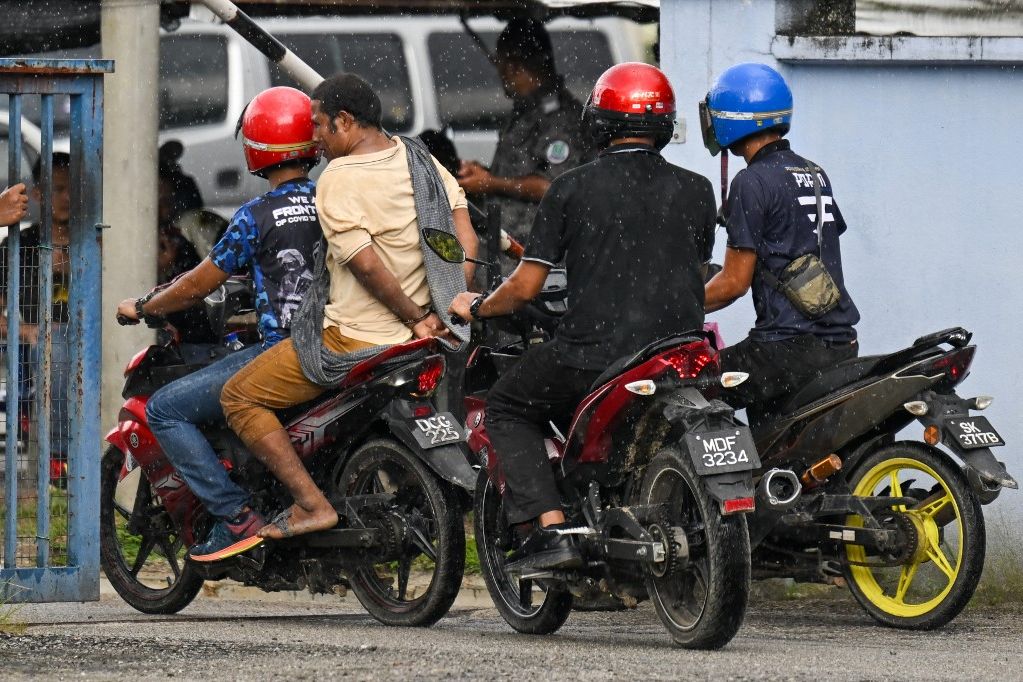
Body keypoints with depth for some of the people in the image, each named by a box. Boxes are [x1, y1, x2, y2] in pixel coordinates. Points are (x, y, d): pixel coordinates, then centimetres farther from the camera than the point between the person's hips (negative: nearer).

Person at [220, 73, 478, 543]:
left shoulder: (339, 178, -16)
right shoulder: (421, 161, 7)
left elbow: (366, 264, -21)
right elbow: (466, 240, 2)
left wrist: (414, 318, -11)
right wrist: (443, 314, -2)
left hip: (354, 340, -9)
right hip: (410, 343, 9)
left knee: (239, 399, 1)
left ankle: (311, 503, -11)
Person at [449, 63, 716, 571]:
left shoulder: (571, 189, -3)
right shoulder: (696, 191, 6)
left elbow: (524, 287, 0)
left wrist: (476, 308, 20)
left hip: (594, 353, -4)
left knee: (507, 408, 19)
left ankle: (550, 527, 0)